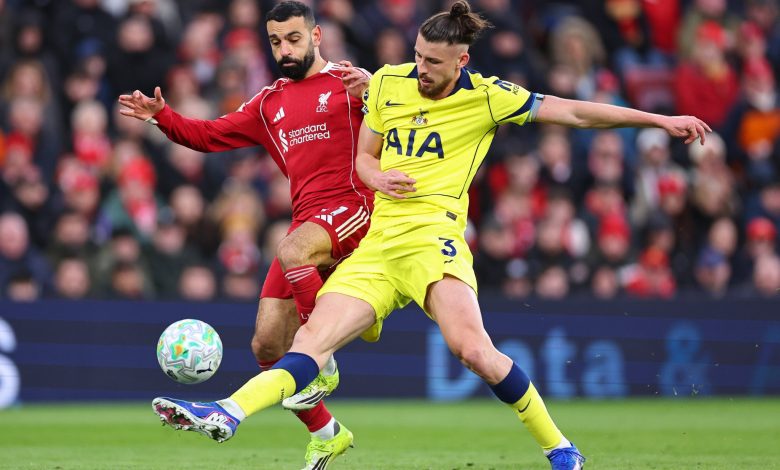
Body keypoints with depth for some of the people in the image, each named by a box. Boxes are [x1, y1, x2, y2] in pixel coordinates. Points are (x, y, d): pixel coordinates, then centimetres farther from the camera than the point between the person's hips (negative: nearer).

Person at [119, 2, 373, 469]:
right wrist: (161, 116, 6)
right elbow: (211, 135, 23)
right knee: (267, 347, -2)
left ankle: (323, 365, -22)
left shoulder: (346, 81, 2)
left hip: (351, 208, -6)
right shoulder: (269, 104, 21)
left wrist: (372, 89, -34)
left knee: (291, 252, -38)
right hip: (307, 224, 7)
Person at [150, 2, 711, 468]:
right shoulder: (387, 83, 11)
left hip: (432, 237, -4)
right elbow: (364, 156, 21)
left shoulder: (486, 97, 0)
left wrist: (661, 120, 0)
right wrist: (377, 175, -4)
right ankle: (227, 414, -24)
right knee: (313, 339, -11)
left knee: (472, 347, -25)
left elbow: (573, 112, 2)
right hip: (376, 245, 4)